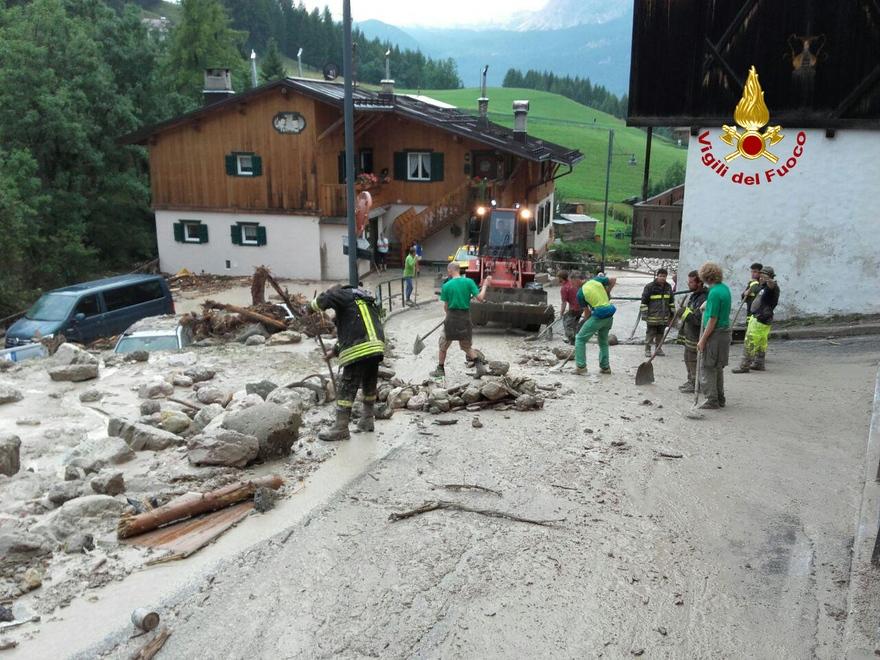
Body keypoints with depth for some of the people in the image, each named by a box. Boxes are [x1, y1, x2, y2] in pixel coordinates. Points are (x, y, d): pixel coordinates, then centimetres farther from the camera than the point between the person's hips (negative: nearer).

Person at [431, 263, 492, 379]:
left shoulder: (446, 286, -7)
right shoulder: (469, 282, -5)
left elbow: (446, 306, -2)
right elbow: (480, 298, -9)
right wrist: (485, 285, 6)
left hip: (452, 317, -2)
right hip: (465, 318, 2)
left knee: (443, 345, 15)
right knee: (467, 345, 18)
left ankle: (440, 370, 23)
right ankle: (480, 365, 4)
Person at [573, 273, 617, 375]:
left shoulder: (580, 293, -5)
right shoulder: (596, 280, 5)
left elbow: (587, 312, 2)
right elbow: (614, 280, 17)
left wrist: (584, 323, 18)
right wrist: (607, 292, 28)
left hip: (598, 316, -6)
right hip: (609, 316, 6)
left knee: (580, 339, 4)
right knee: (603, 341, 22)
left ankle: (581, 367, -1)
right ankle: (605, 367, 23)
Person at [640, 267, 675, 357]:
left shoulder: (668, 287, 9)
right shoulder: (649, 286, -9)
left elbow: (671, 301, 20)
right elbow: (644, 301, -8)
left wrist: (672, 312, 19)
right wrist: (644, 313, -11)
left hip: (664, 316, 5)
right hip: (652, 316, -5)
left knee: (660, 333, 13)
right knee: (650, 333, 0)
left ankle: (658, 348, 23)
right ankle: (647, 349, 8)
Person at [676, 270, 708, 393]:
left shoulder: (703, 299, -22)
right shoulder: (692, 295, 10)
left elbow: (699, 319, -29)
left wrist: (686, 312, -23)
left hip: (696, 336, -10)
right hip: (688, 334, 10)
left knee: (694, 360, -1)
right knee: (688, 358, 20)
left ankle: (695, 384, 10)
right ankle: (690, 380, 33)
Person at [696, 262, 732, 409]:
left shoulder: (714, 293, -19)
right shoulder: (725, 288, 9)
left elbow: (713, 319, -20)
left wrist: (703, 340, -17)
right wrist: (706, 306, 25)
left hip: (715, 334, -9)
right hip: (725, 332, 9)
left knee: (707, 368, -1)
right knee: (718, 368, 17)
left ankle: (712, 400, 3)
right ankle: (720, 398, 25)